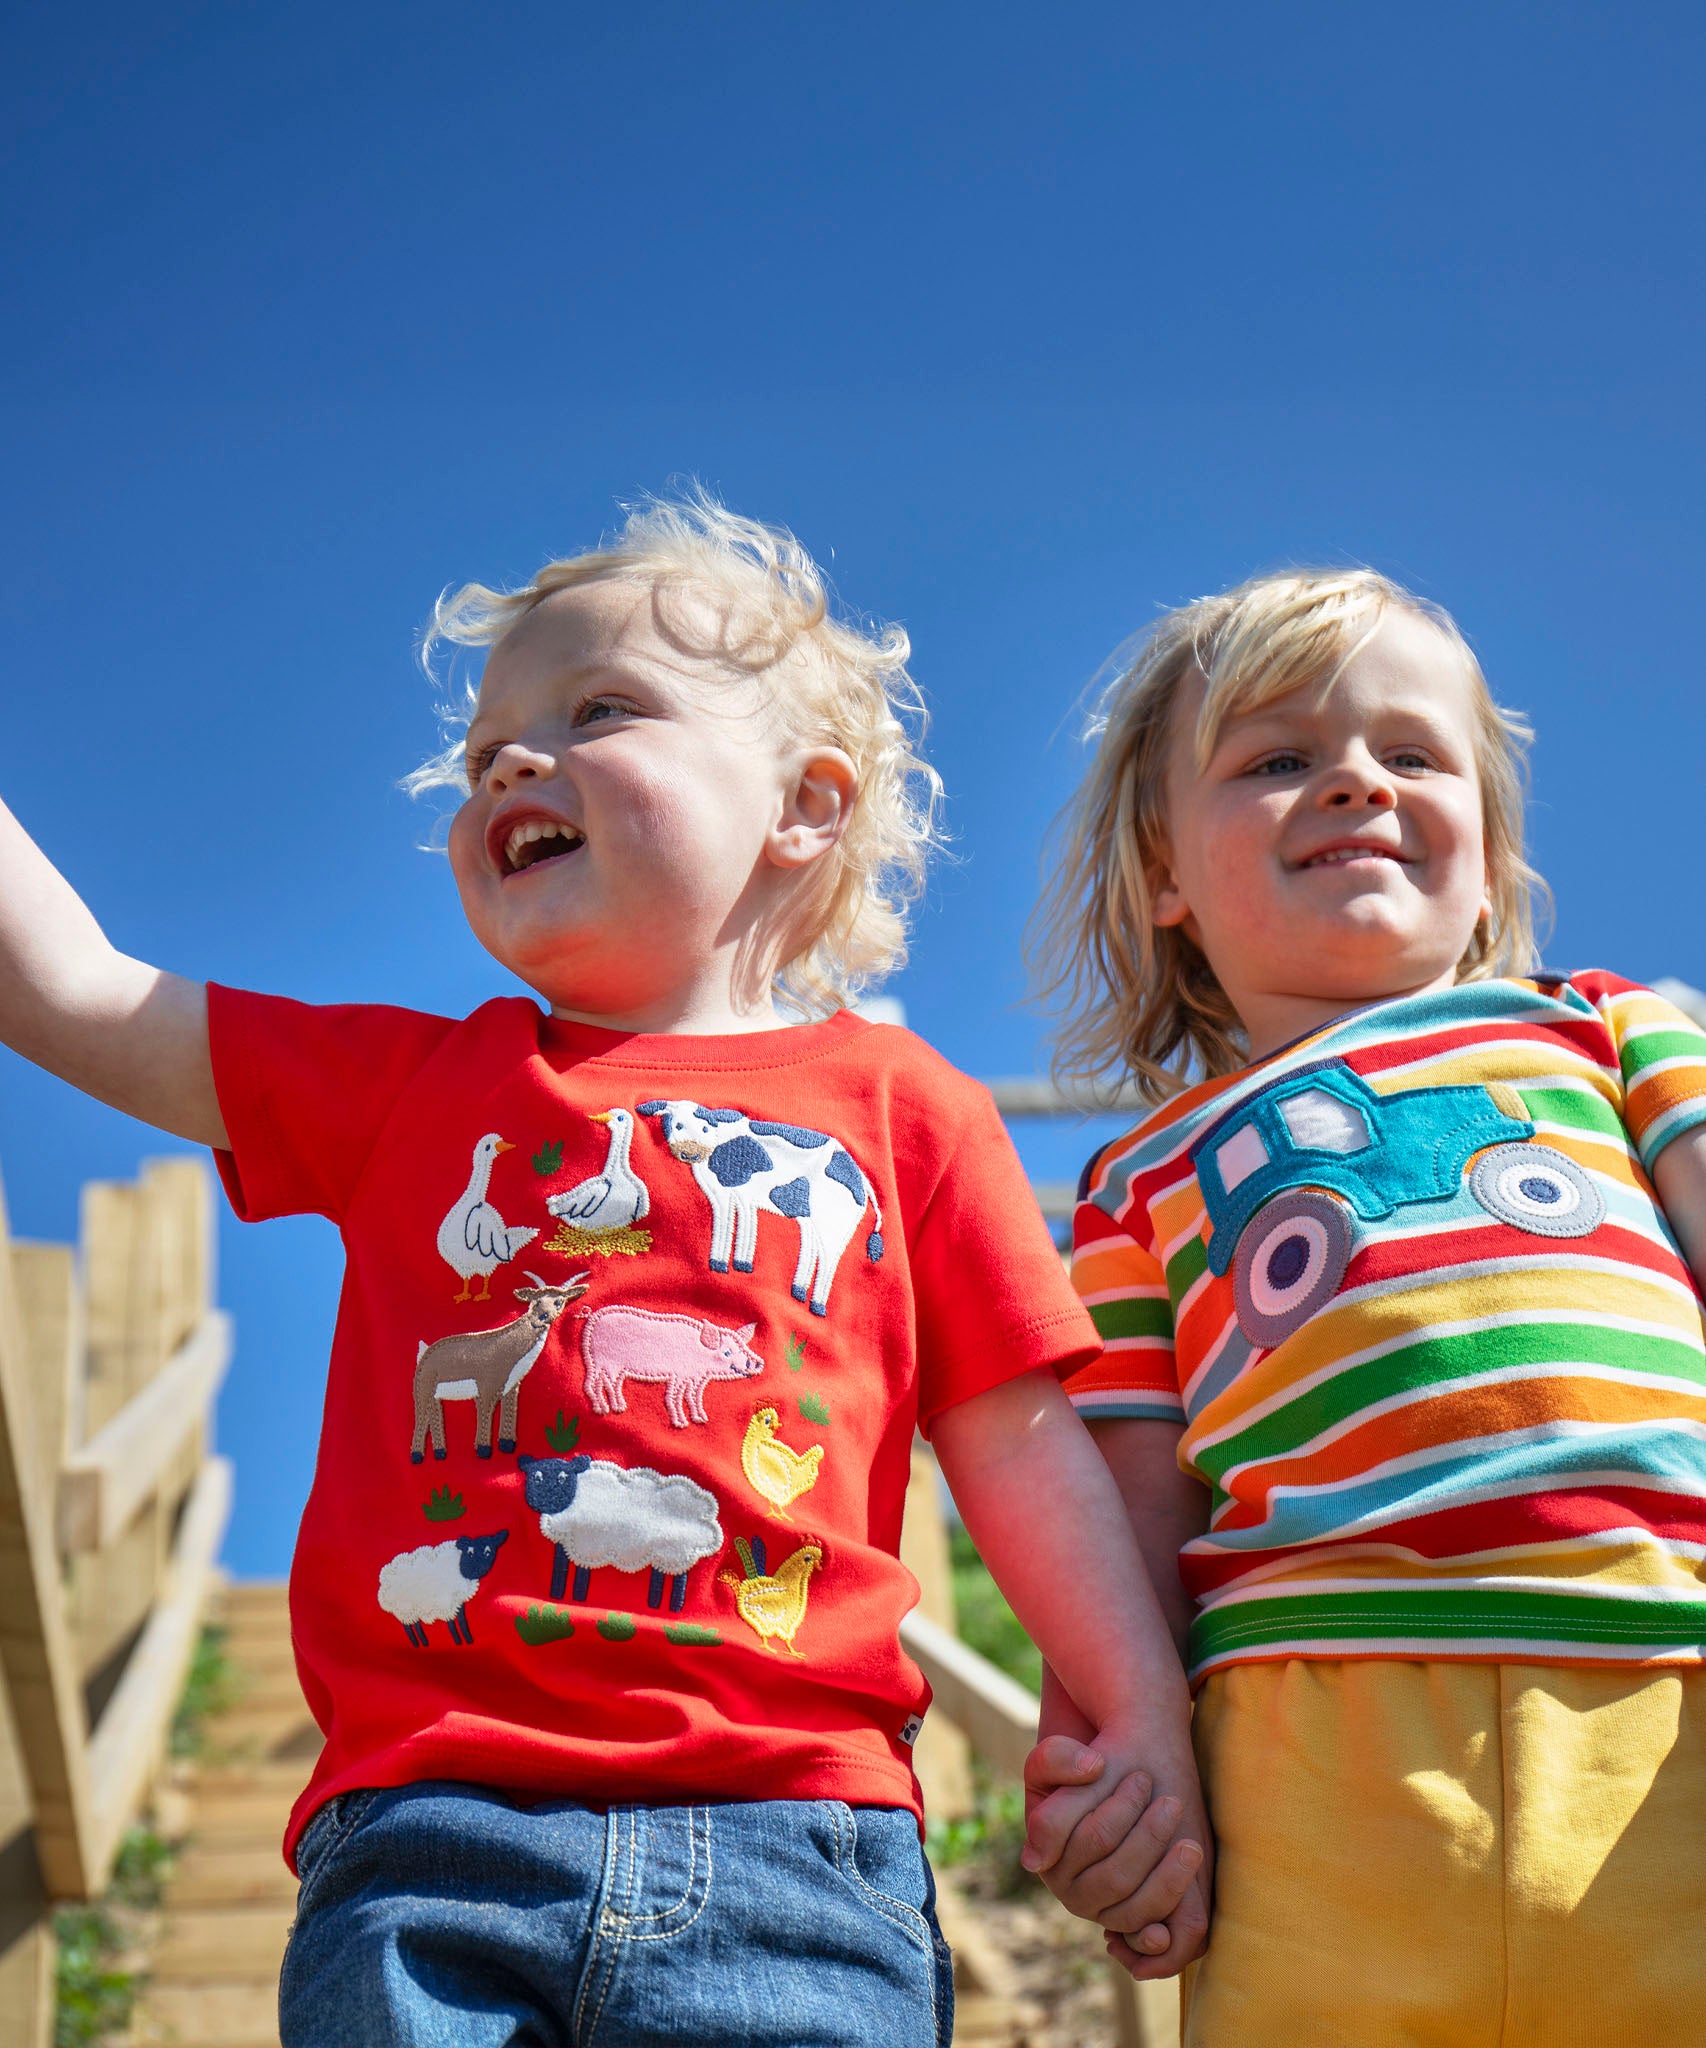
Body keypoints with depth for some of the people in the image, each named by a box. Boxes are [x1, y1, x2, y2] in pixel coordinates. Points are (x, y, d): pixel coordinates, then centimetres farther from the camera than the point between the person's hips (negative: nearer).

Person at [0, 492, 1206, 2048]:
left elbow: (1022, 1444, 13)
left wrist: (1147, 1726, 6)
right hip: (428, 1838, 2)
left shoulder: (902, 1105, 13)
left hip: (786, 1856, -1)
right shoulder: (409, 1080, 18)